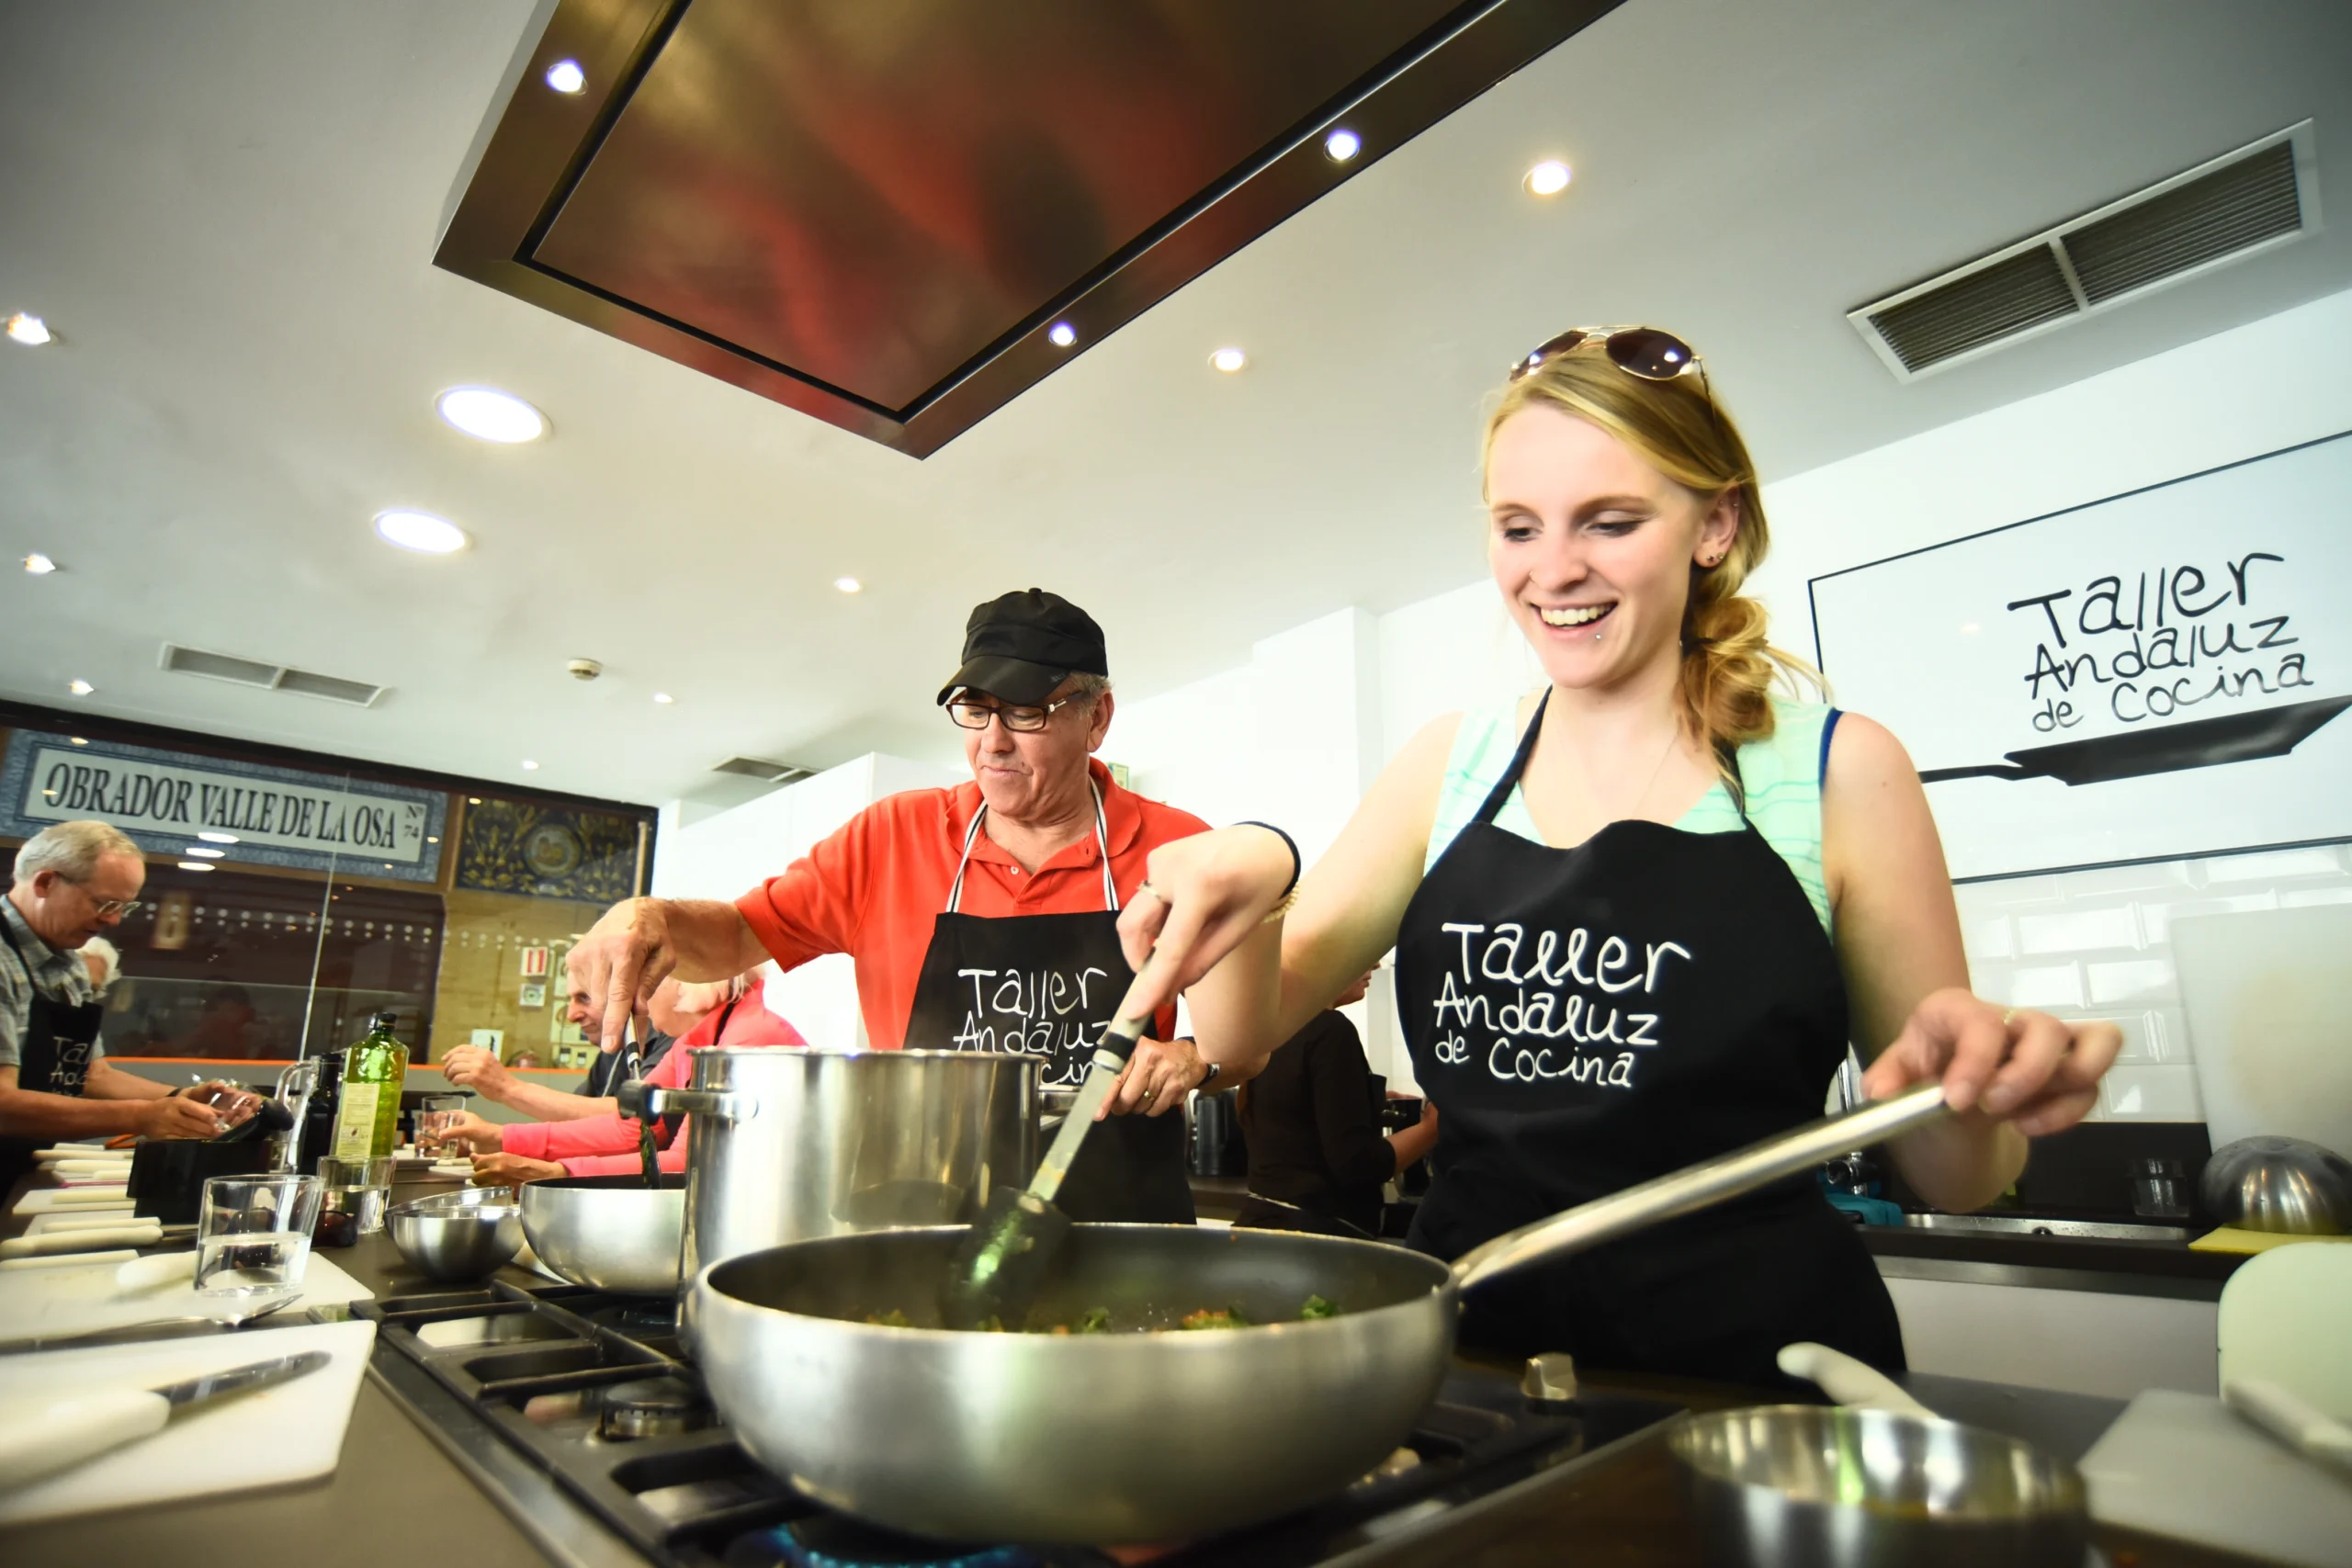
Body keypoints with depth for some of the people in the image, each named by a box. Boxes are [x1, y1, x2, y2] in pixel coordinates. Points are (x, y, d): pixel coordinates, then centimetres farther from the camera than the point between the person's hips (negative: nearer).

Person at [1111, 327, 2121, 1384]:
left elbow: (1952, 1177, 2)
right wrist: (1251, 878, -19)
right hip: (1470, 1346, 2)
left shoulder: (1838, 771, -5)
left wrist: (1980, 1089, -19)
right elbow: (1251, 1027, 0)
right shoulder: (1451, 765, 2)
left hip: (1751, 1366, -1)